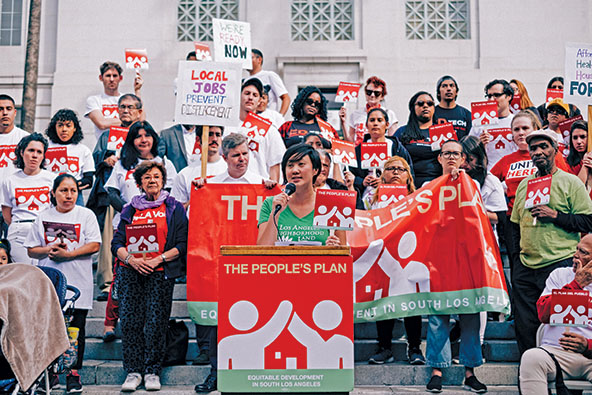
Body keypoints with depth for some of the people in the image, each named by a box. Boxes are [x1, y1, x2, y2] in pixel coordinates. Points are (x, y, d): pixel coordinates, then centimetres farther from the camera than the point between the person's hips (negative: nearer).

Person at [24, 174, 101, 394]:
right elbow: (31, 250, 12)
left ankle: (73, 373, 6)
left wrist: (68, 254, -14)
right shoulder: (44, 217, 12)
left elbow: (94, 245, -4)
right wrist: (48, 250, -8)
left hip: (77, 282, -2)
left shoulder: (86, 215, 6)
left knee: (75, 329, -1)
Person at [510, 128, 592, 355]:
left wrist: (555, 215, -14)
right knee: (525, 328, 6)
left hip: (560, 263, -5)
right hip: (526, 269, 5)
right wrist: (516, 254, 13)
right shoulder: (524, 184, 16)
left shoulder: (570, 182, 0)